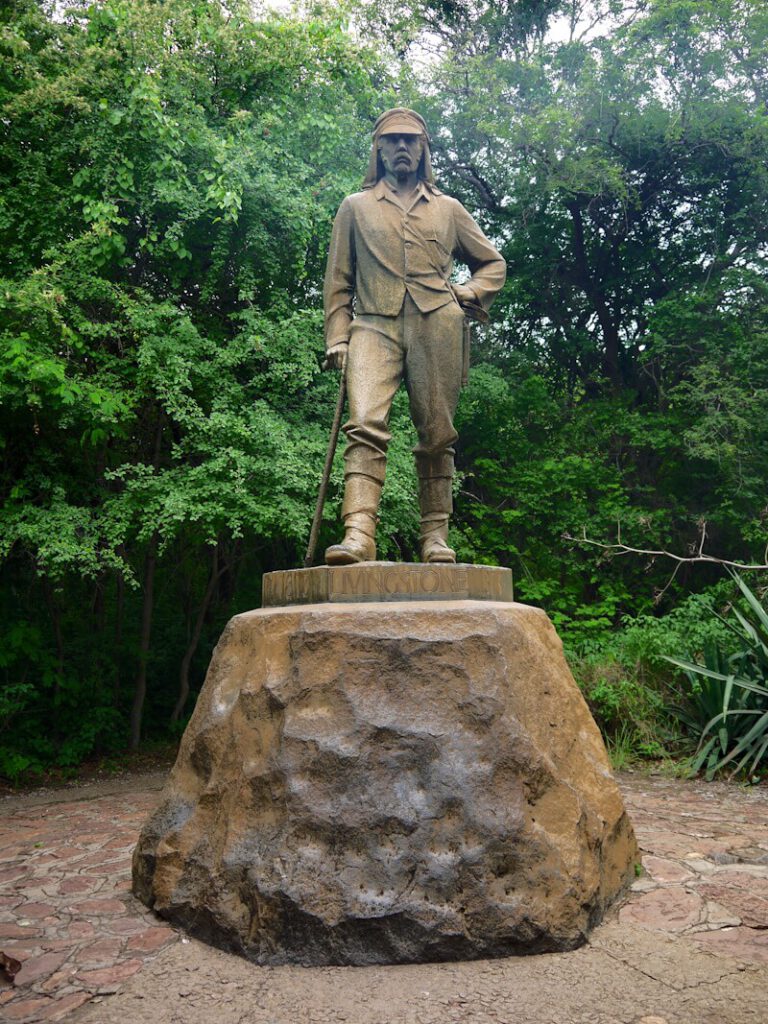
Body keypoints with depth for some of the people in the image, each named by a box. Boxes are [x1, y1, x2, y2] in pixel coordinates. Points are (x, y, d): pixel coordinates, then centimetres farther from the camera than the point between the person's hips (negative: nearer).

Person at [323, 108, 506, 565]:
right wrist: (337, 338, 5)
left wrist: (469, 293, 8)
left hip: (436, 327, 1)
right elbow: (338, 281, 16)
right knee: (366, 425, -20)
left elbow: (494, 263, 28)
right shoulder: (356, 207, 21)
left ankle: (436, 535, 5)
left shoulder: (449, 209, 22)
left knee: (437, 435, -2)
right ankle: (359, 534, -29)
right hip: (374, 326, -1)